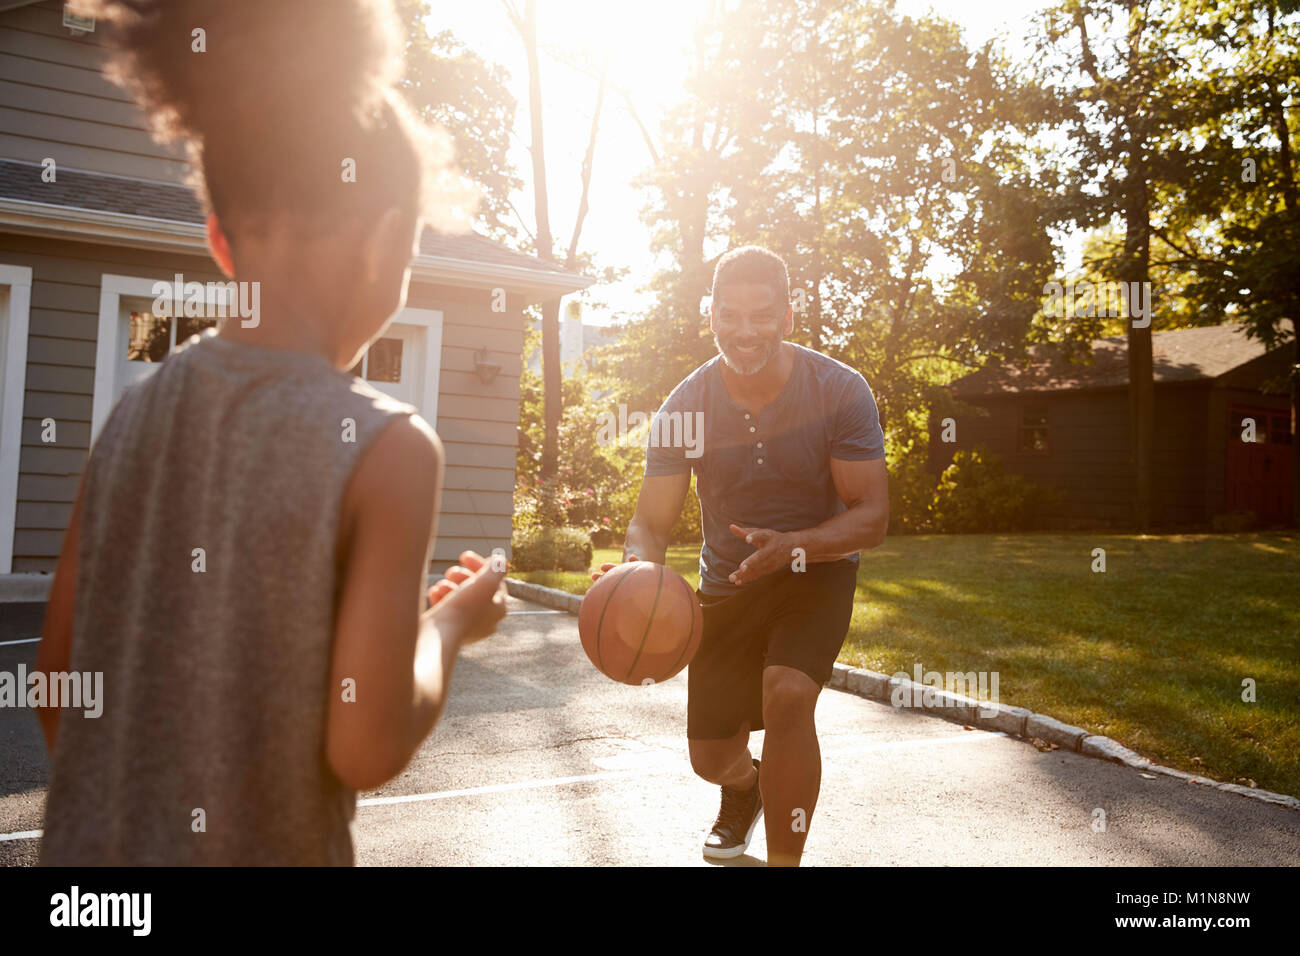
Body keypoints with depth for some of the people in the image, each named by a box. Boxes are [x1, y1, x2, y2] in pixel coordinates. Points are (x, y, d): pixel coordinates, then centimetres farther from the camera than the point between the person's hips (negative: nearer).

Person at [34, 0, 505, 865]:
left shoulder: (133, 414, -3)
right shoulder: (388, 446, -19)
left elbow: (58, 676, 4)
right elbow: (366, 747, -20)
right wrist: (448, 626, -3)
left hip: (88, 844, 4)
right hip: (258, 846, -4)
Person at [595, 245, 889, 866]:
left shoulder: (839, 391, -20)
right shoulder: (685, 406, -16)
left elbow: (871, 516, -19)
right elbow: (651, 522, -13)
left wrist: (792, 547, -38)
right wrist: (638, 566, -37)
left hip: (817, 569, -2)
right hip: (726, 583, 2)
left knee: (788, 694, -31)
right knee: (711, 757, 9)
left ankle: (784, 860, -11)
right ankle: (745, 786, 50)